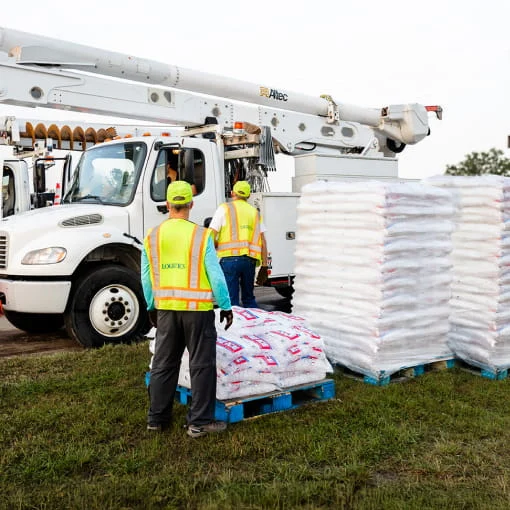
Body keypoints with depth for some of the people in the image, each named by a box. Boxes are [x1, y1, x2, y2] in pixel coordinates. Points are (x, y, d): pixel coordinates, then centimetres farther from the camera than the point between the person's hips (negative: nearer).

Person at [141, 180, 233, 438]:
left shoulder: (152, 237, 2)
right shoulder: (201, 235, -10)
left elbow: (146, 277, 8)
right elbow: (216, 275, -10)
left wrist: (151, 306, 20)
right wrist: (226, 306, -1)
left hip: (166, 309, 5)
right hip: (198, 309, -4)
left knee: (164, 364, 16)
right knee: (202, 366, 6)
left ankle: (157, 418, 26)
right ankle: (199, 422, 10)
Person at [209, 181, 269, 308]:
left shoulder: (224, 208, 7)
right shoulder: (255, 212, 19)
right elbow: (263, 242, 12)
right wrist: (264, 266, 13)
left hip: (230, 259, -4)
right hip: (250, 260, 4)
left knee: (231, 301, -1)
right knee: (249, 299, 17)